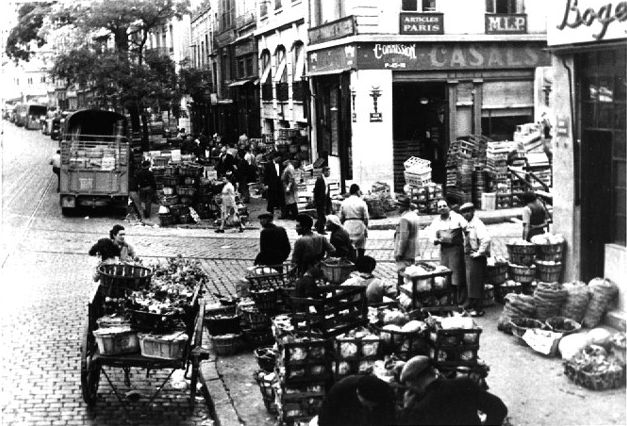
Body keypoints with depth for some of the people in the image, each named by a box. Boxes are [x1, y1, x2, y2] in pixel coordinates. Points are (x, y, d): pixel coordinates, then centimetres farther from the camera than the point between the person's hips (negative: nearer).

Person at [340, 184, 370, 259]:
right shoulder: (361, 202, -6)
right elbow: (366, 218, -5)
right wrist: (366, 228, 6)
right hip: (359, 226, -2)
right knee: (361, 248, 8)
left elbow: (341, 218, 6)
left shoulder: (344, 202, 4)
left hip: (347, 226, 3)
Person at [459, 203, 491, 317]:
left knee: (476, 283, -6)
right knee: (469, 281, 19)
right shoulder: (468, 225, 11)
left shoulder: (477, 224, -18)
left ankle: (478, 309, 0)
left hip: (476, 258, -9)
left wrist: (479, 253, -25)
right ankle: (471, 303, 33)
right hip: (468, 257, 9)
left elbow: (486, 239, -31)